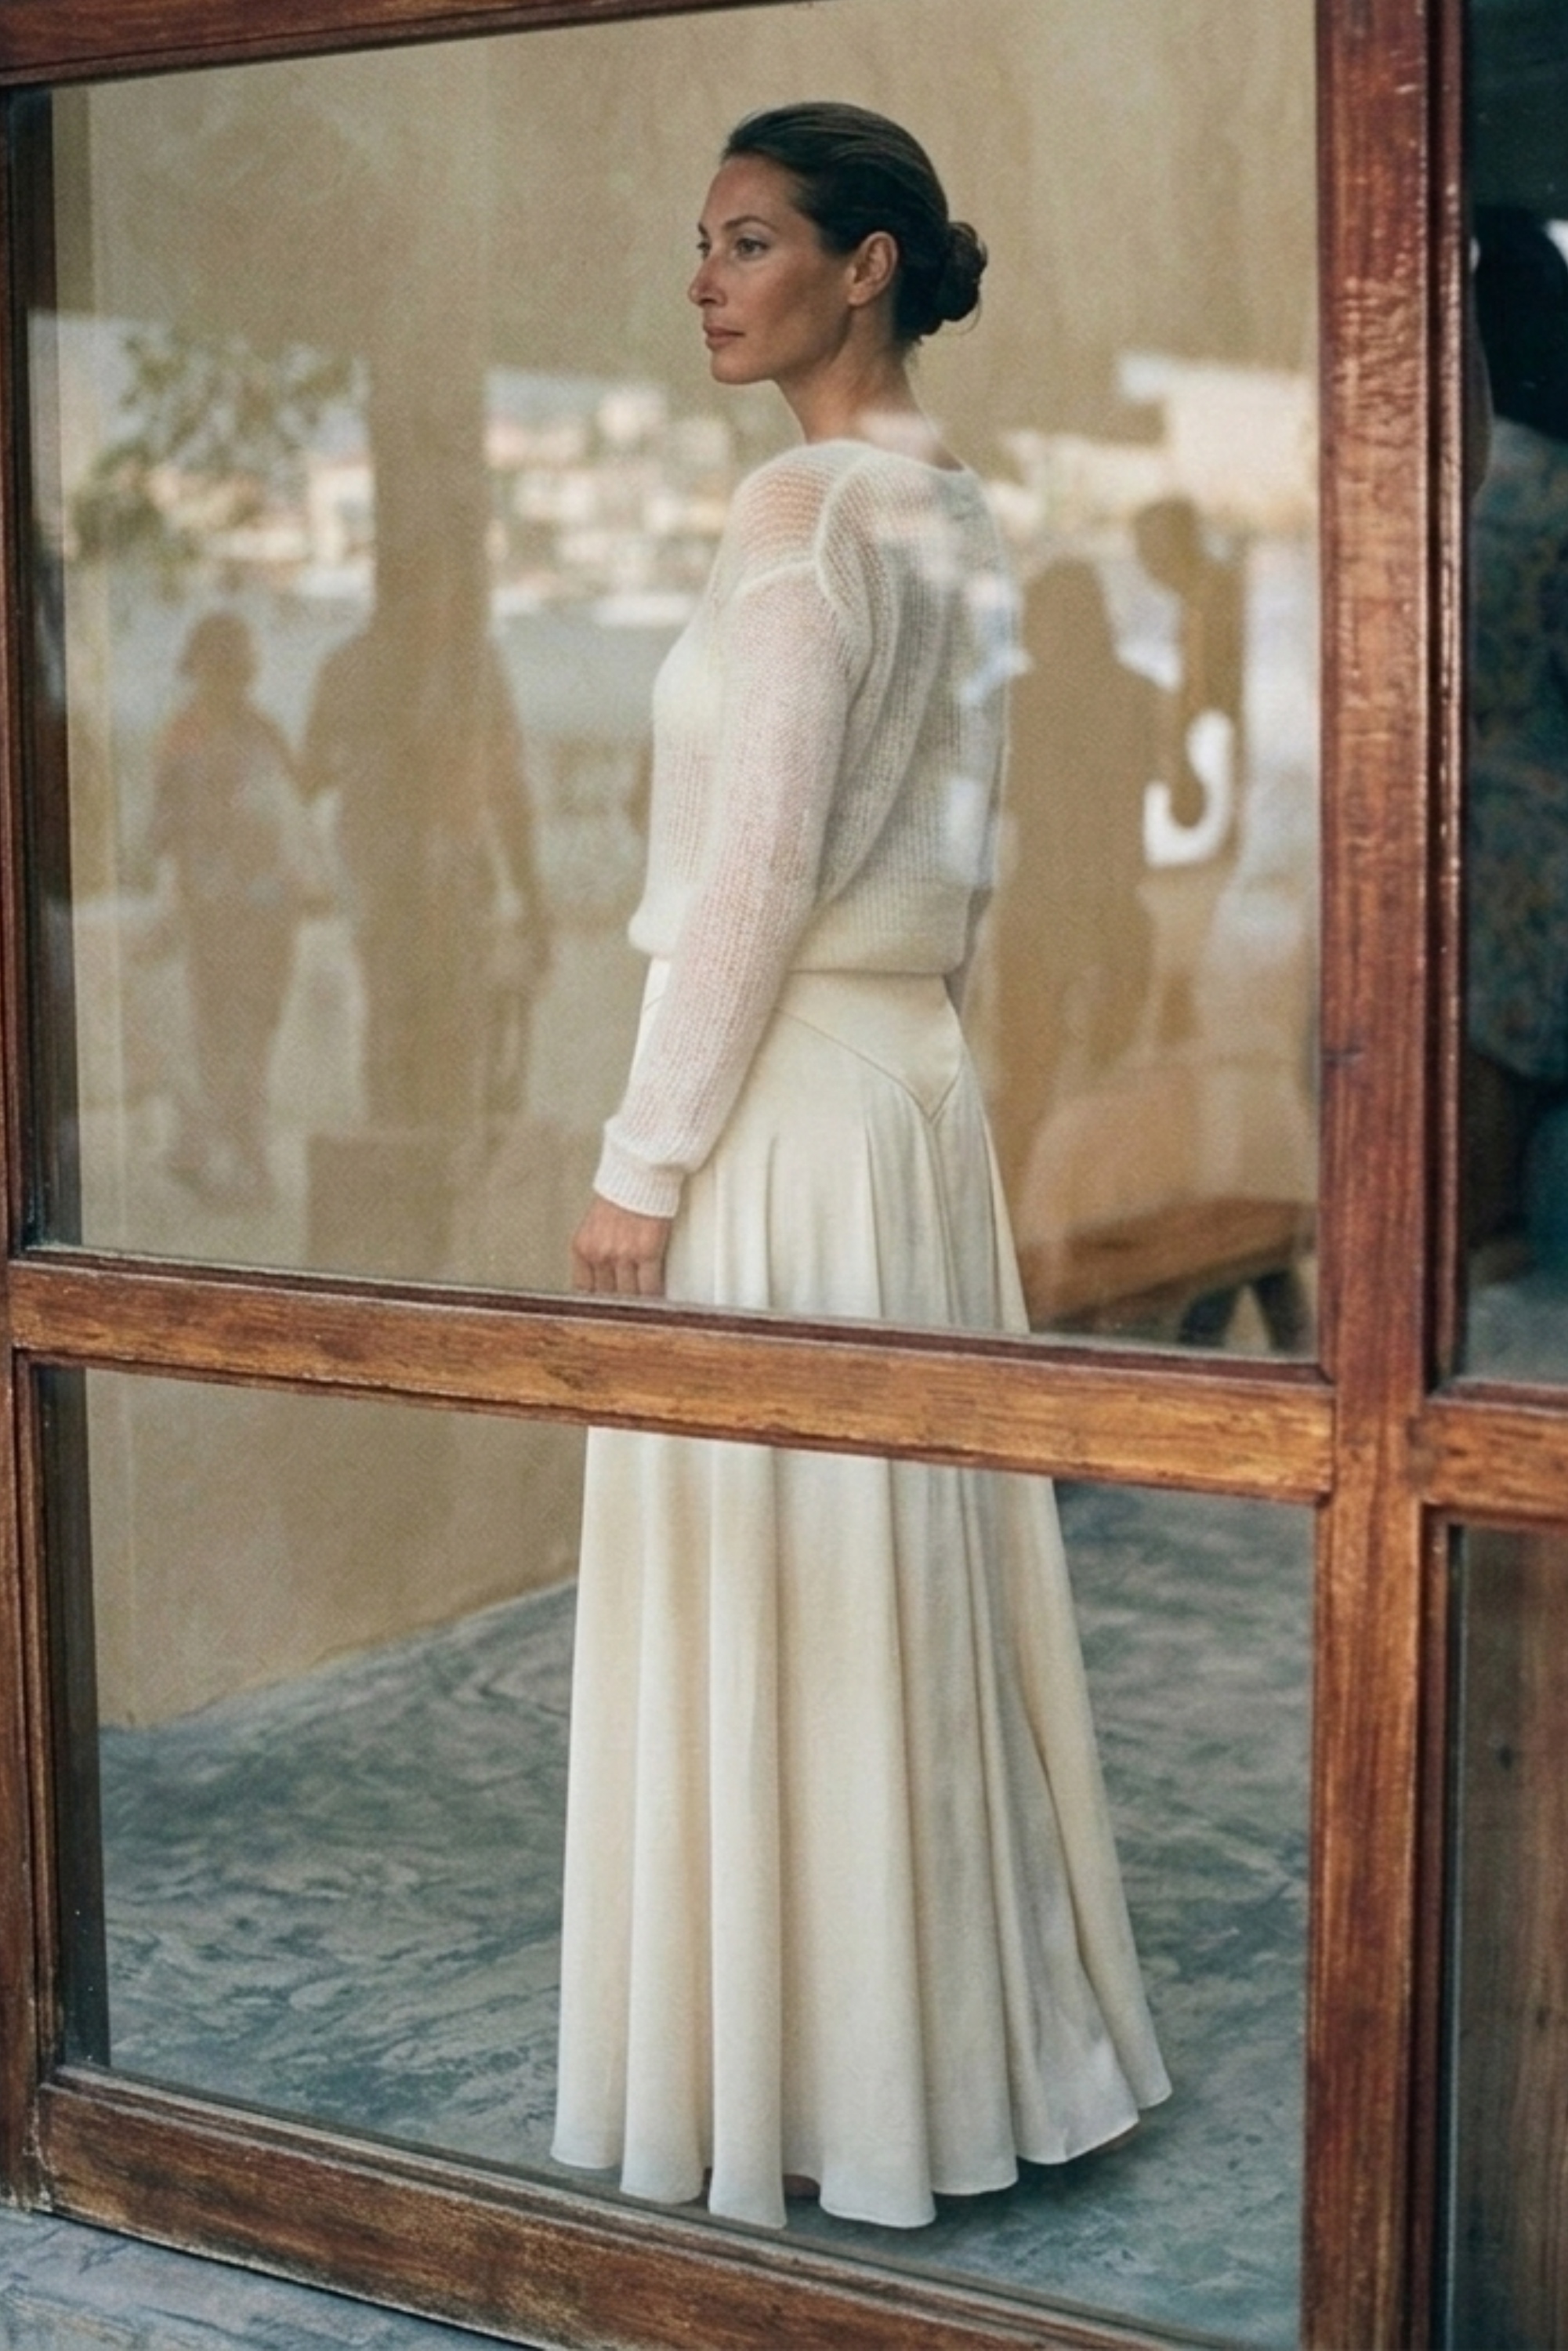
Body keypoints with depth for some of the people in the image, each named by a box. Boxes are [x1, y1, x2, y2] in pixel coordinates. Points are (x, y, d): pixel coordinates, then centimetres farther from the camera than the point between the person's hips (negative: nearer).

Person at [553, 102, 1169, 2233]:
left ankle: (798, 2089, 13)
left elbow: (753, 876, -18)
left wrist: (646, 1162, -14)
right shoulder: (957, 516, 13)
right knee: (918, 1580, 15)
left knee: (764, 1604, 1)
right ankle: (971, 2040, 27)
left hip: (787, 1102, -9)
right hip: (919, 1080, 9)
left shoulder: (805, 508, -14)